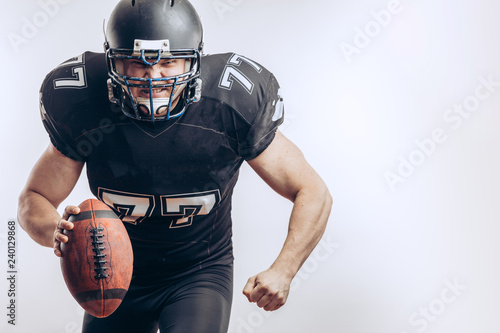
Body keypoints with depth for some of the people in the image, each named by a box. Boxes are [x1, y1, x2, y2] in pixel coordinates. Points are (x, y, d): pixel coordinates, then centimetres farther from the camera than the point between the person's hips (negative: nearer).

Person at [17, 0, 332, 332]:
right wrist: (56, 231, -30)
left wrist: (283, 271, -29)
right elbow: (34, 199, -6)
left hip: (200, 275, -2)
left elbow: (313, 193, -14)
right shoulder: (83, 108, -18)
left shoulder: (232, 106, -22)